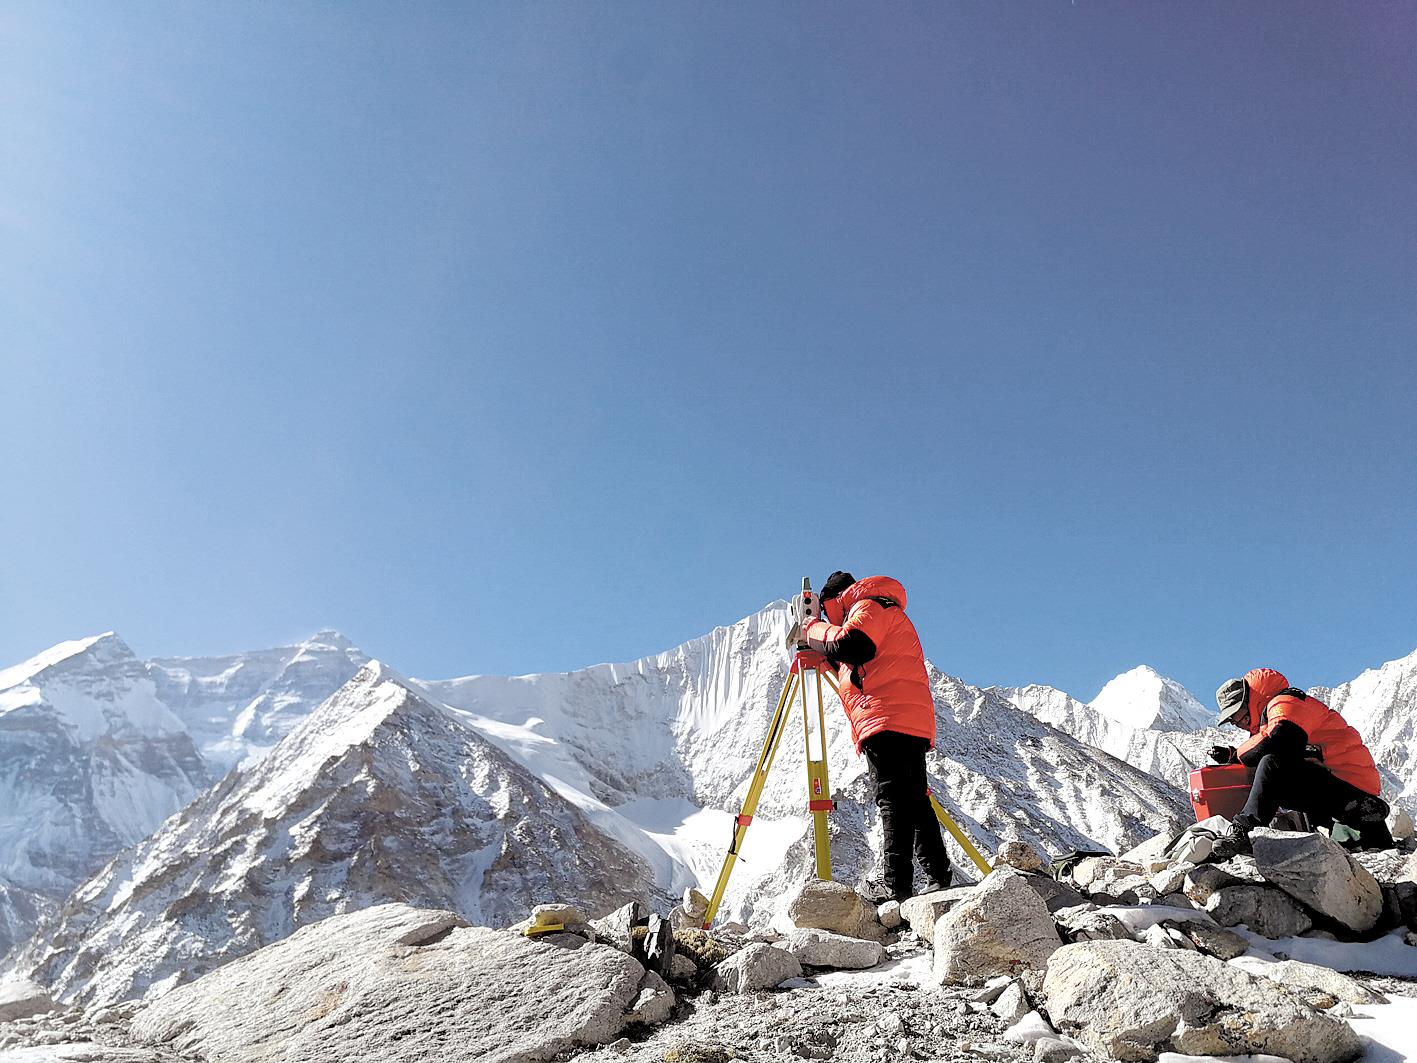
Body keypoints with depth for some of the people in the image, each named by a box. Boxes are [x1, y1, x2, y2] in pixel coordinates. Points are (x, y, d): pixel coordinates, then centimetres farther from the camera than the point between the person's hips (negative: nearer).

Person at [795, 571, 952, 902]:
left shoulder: (869, 605, 5)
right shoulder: (887, 613, 36)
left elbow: (848, 645, -16)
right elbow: (851, 664, 36)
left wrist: (813, 629, -1)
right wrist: (817, 650, 28)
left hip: (889, 720, -10)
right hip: (914, 725, 10)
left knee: (893, 800, -15)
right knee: (914, 799, 7)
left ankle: (898, 889, -20)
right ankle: (939, 881, 5)